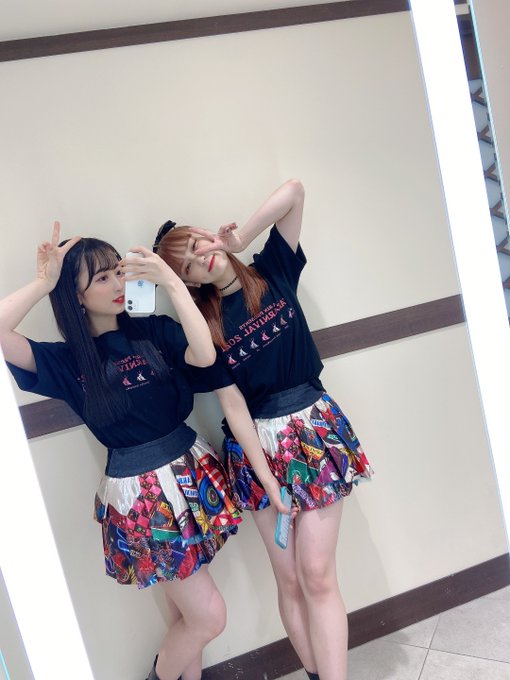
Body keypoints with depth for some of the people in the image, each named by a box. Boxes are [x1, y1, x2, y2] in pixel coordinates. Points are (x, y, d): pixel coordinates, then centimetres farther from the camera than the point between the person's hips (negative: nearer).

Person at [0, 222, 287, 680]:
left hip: (193, 473, 3)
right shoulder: (67, 360, -5)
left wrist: (172, 281, -22)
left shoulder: (154, 330, -1)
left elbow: (204, 355, -21)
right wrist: (44, 283, -15)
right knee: (208, 616, 3)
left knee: (188, 612, 17)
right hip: (140, 495, -3)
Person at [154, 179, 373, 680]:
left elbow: (293, 191, -3)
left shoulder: (273, 271, 2)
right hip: (256, 446, 1)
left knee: (316, 575, -3)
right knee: (290, 581, 8)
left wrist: (239, 238, -4)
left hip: (314, 430, -1)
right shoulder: (201, 318, 0)